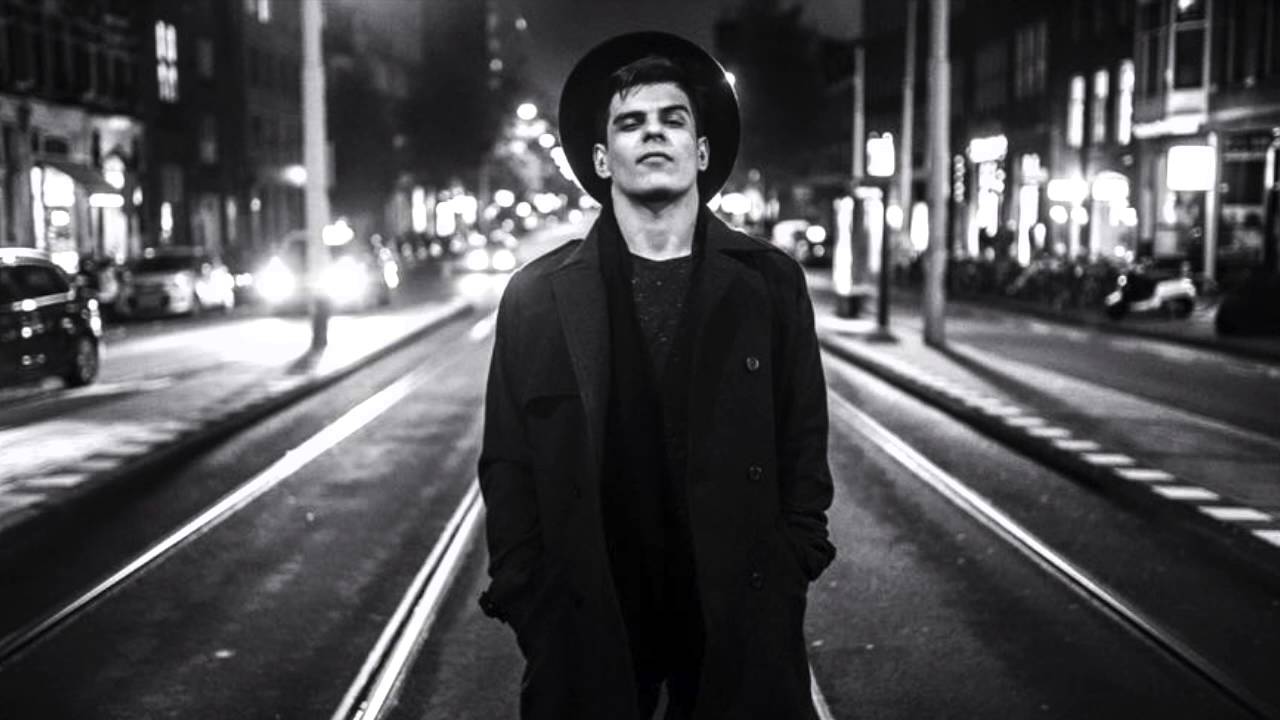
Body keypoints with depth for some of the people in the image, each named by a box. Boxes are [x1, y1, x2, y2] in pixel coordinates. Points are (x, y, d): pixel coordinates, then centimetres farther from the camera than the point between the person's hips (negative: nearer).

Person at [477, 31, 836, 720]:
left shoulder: (770, 283, -1)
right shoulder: (536, 297, -3)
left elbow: (802, 451, 4)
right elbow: (508, 472, 0)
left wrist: (788, 580, -1)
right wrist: (529, 607, -4)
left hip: (742, 622, 1)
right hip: (588, 624, 0)